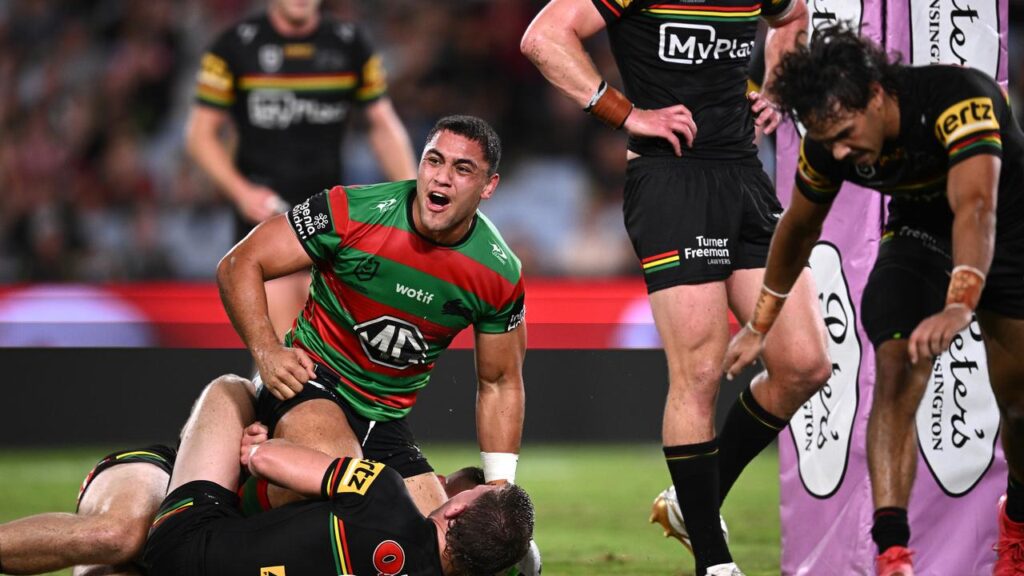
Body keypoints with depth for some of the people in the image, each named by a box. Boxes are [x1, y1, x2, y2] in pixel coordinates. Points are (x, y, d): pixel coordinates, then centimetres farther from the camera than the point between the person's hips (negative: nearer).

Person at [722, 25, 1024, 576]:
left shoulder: (960, 97, -36)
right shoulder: (826, 144, -19)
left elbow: (975, 208, -49)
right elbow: (799, 227, 1)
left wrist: (960, 305, -64)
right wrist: (760, 325, 8)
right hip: (920, 236, 3)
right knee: (896, 372, -22)